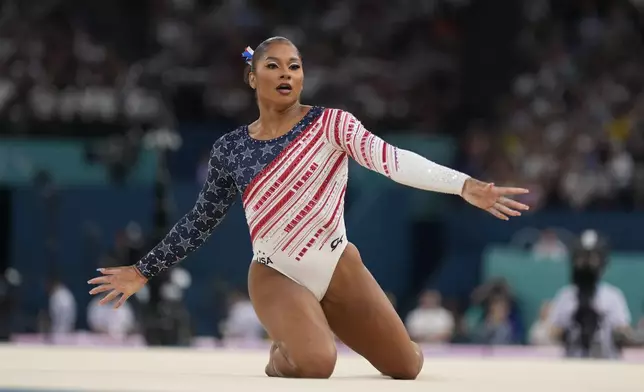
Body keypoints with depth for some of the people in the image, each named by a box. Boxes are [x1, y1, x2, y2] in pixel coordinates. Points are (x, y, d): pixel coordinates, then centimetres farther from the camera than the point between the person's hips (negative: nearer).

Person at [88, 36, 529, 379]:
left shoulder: (331, 123, -9)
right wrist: (144, 271, 12)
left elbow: (390, 158, -24)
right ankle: (283, 353, 9)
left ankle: (320, 326, 34)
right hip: (276, 276, -1)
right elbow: (200, 221, 10)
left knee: (407, 368, 5)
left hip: (339, 268, 1)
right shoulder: (230, 148, -2)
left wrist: (464, 185, -40)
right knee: (315, 365, -29)